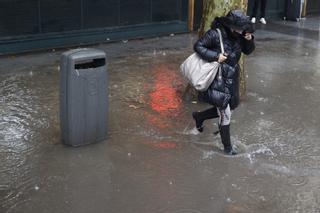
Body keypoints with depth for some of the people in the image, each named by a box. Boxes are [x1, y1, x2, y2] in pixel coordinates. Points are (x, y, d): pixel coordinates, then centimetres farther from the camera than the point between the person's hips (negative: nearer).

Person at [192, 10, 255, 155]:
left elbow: (248, 51, 10)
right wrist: (216, 56, -25)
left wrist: (249, 40, -11)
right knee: (225, 115, 0)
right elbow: (198, 46, -16)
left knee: (229, 107, 19)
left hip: (232, 79, 7)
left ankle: (199, 116, 41)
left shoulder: (238, 35, -1)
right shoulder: (215, 34, -20)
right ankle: (227, 147, 17)